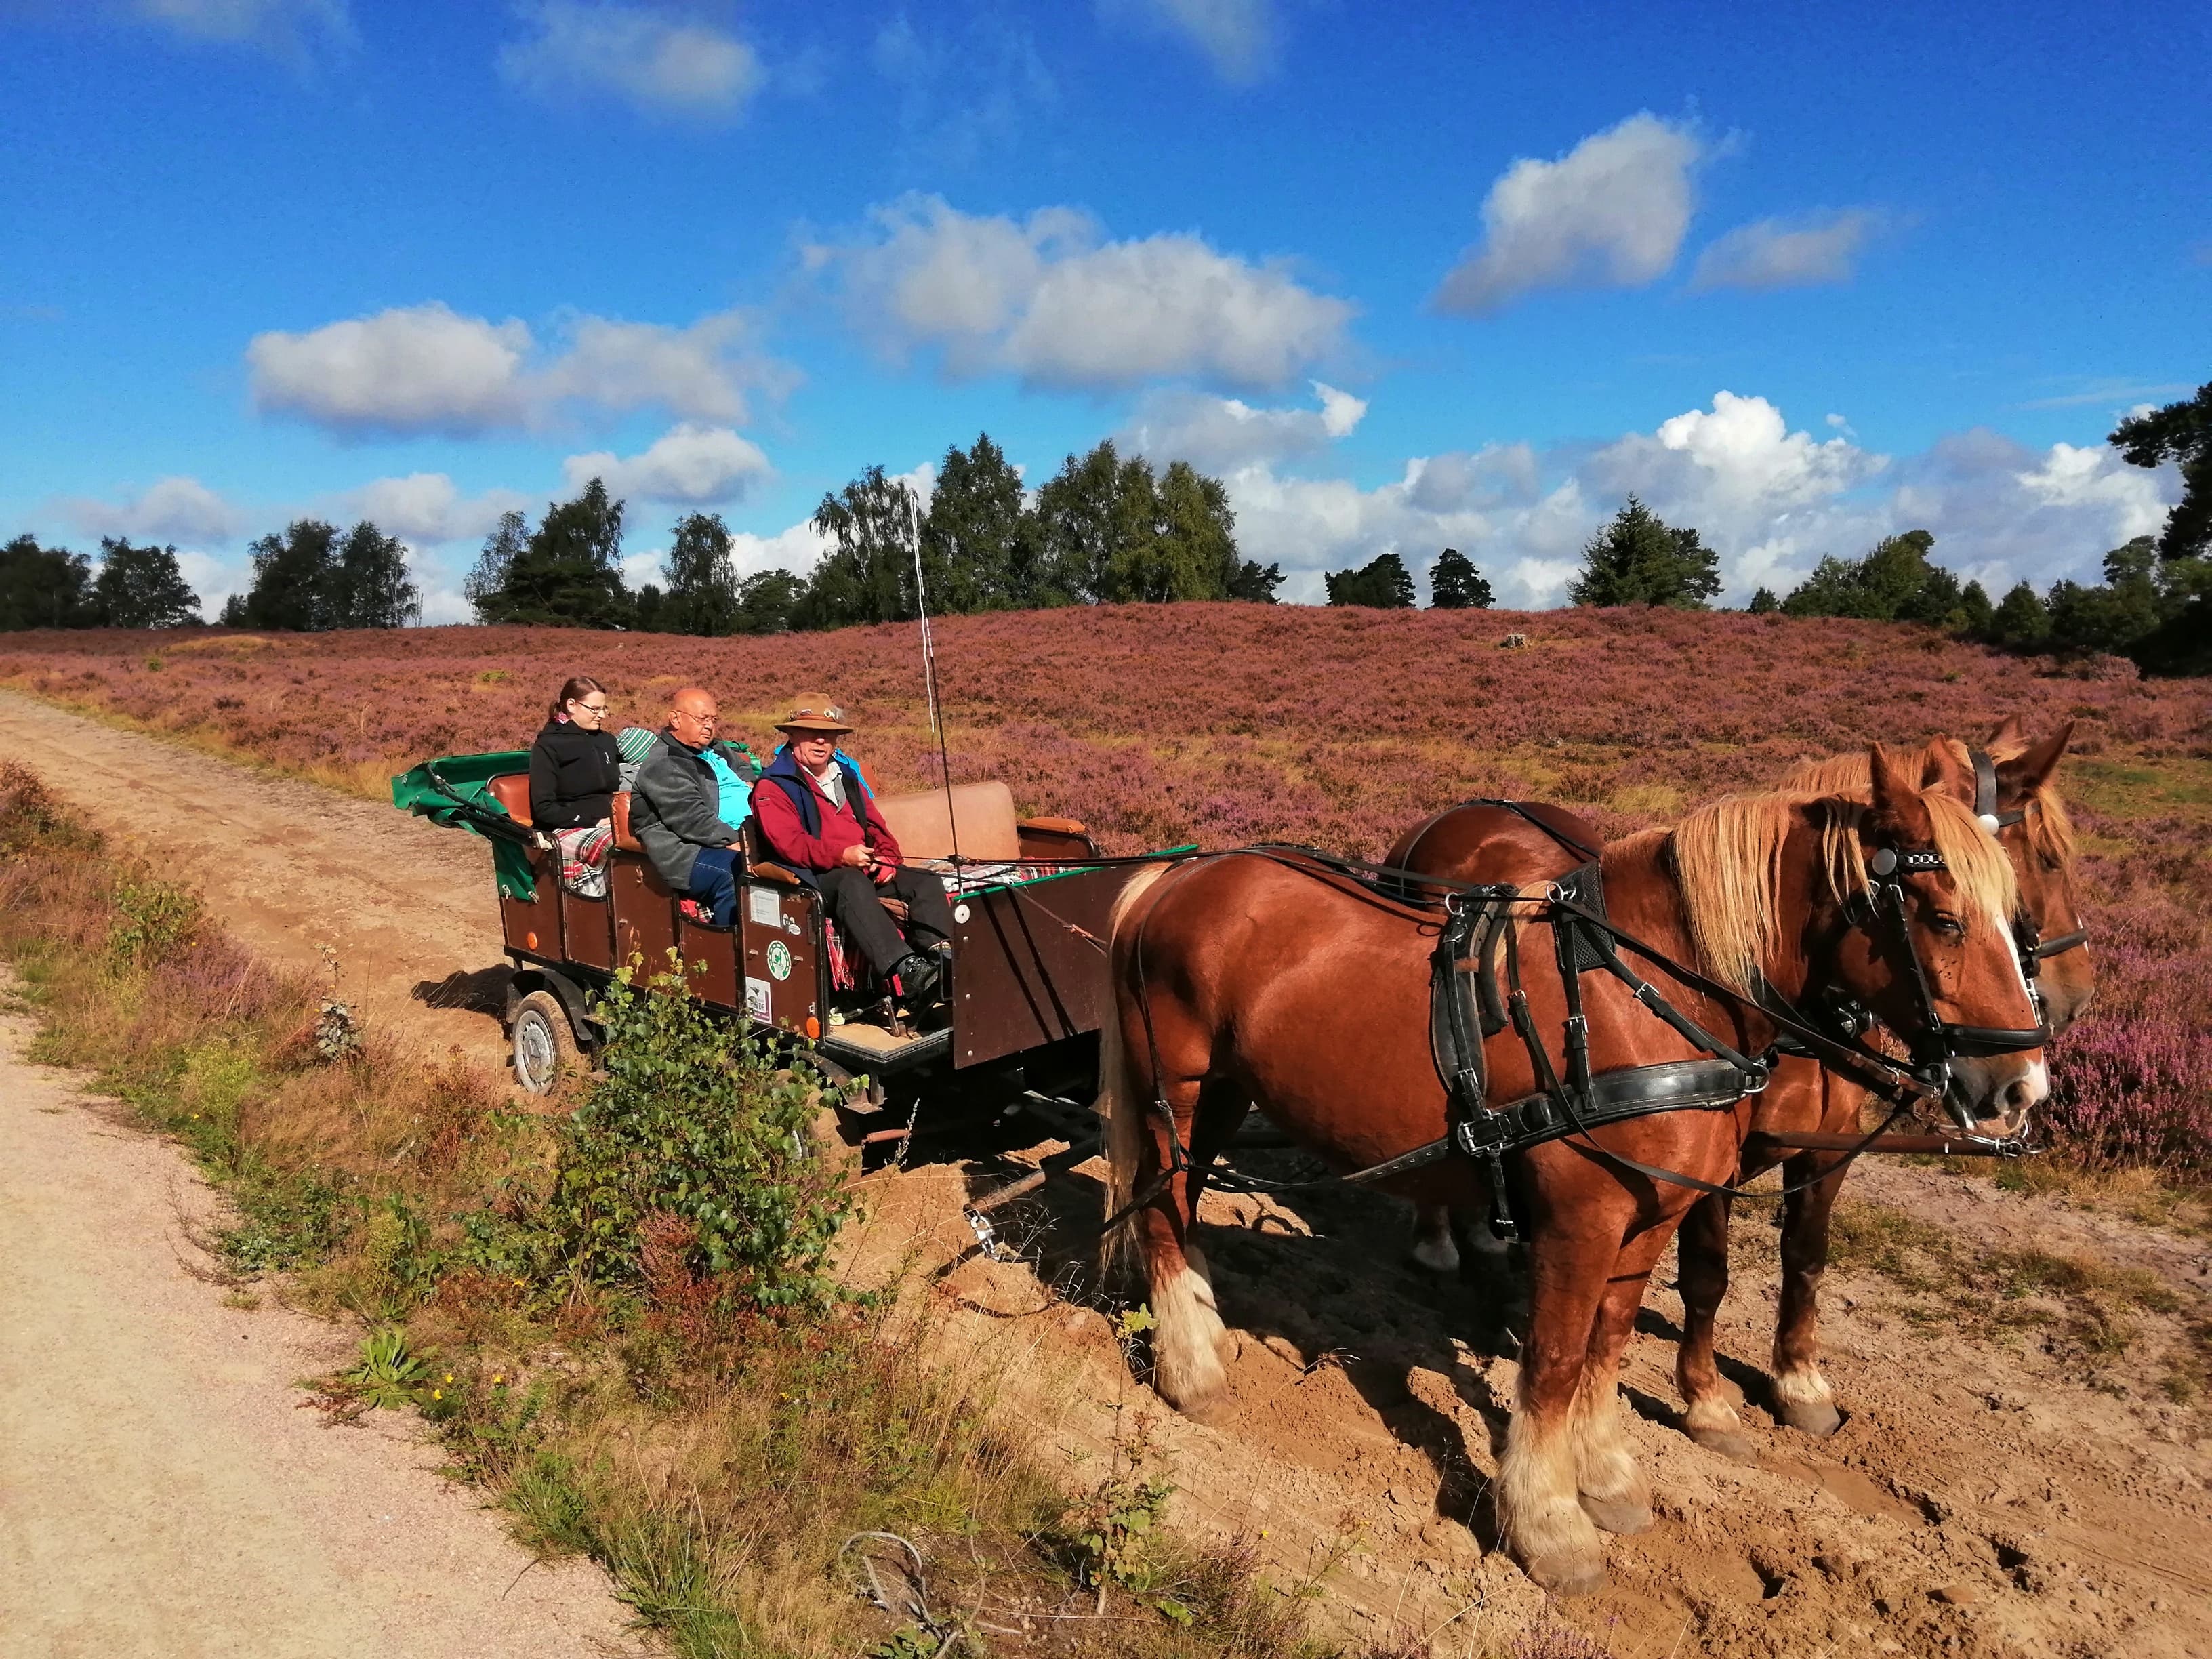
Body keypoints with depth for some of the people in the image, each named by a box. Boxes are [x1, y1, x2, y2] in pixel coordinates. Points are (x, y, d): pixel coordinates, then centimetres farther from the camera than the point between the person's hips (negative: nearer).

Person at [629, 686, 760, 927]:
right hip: (690, 849, -8)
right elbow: (689, 819, -15)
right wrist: (733, 841, -21)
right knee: (738, 871, -35)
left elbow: (745, 765, 48)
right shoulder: (662, 764, -2)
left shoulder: (715, 752, 26)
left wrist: (749, 784, 23)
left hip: (744, 836, 8)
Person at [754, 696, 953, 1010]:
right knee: (853, 884, -40)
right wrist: (842, 856, -25)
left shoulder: (846, 777, 25)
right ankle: (907, 971, -57)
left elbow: (875, 825, 22)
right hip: (816, 877, -7)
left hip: (865, 869, 7)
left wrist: (888, 859, 0)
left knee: (926, 882, -17)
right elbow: (789, 843, -13)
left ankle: (941, 958, -40)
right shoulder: (773, 787, 2)